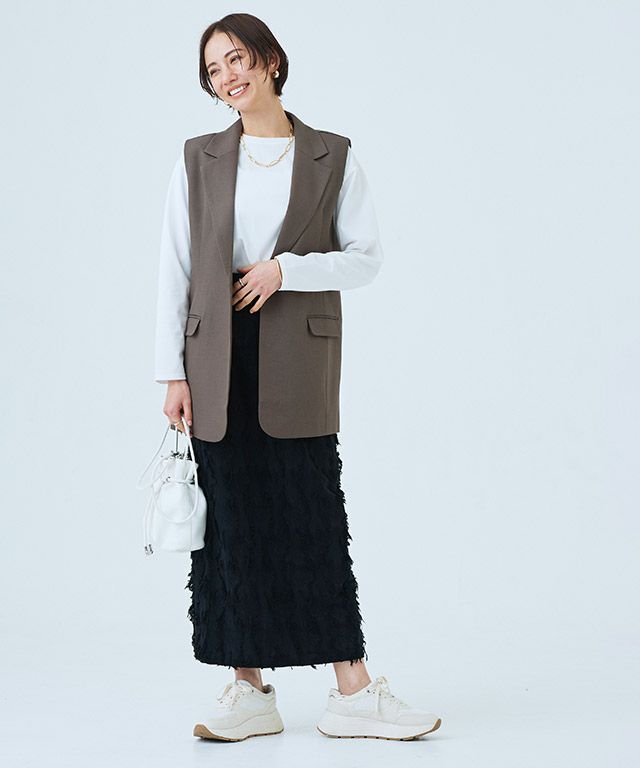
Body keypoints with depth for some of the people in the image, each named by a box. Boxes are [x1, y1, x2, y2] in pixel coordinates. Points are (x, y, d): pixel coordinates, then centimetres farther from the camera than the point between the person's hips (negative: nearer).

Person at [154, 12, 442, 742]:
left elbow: (366, 257, 2)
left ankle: (353, 693, 5)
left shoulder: (332, 157, 4)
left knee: (314, 520, -2)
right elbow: (174, 269, 5)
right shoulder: (198, 159, 7)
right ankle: (250, 691, 12)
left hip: (297, 360, -2)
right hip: (217, 361, 2)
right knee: (231, 522, 3)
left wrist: (287, 268, -13)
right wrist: (172, 373, -1)